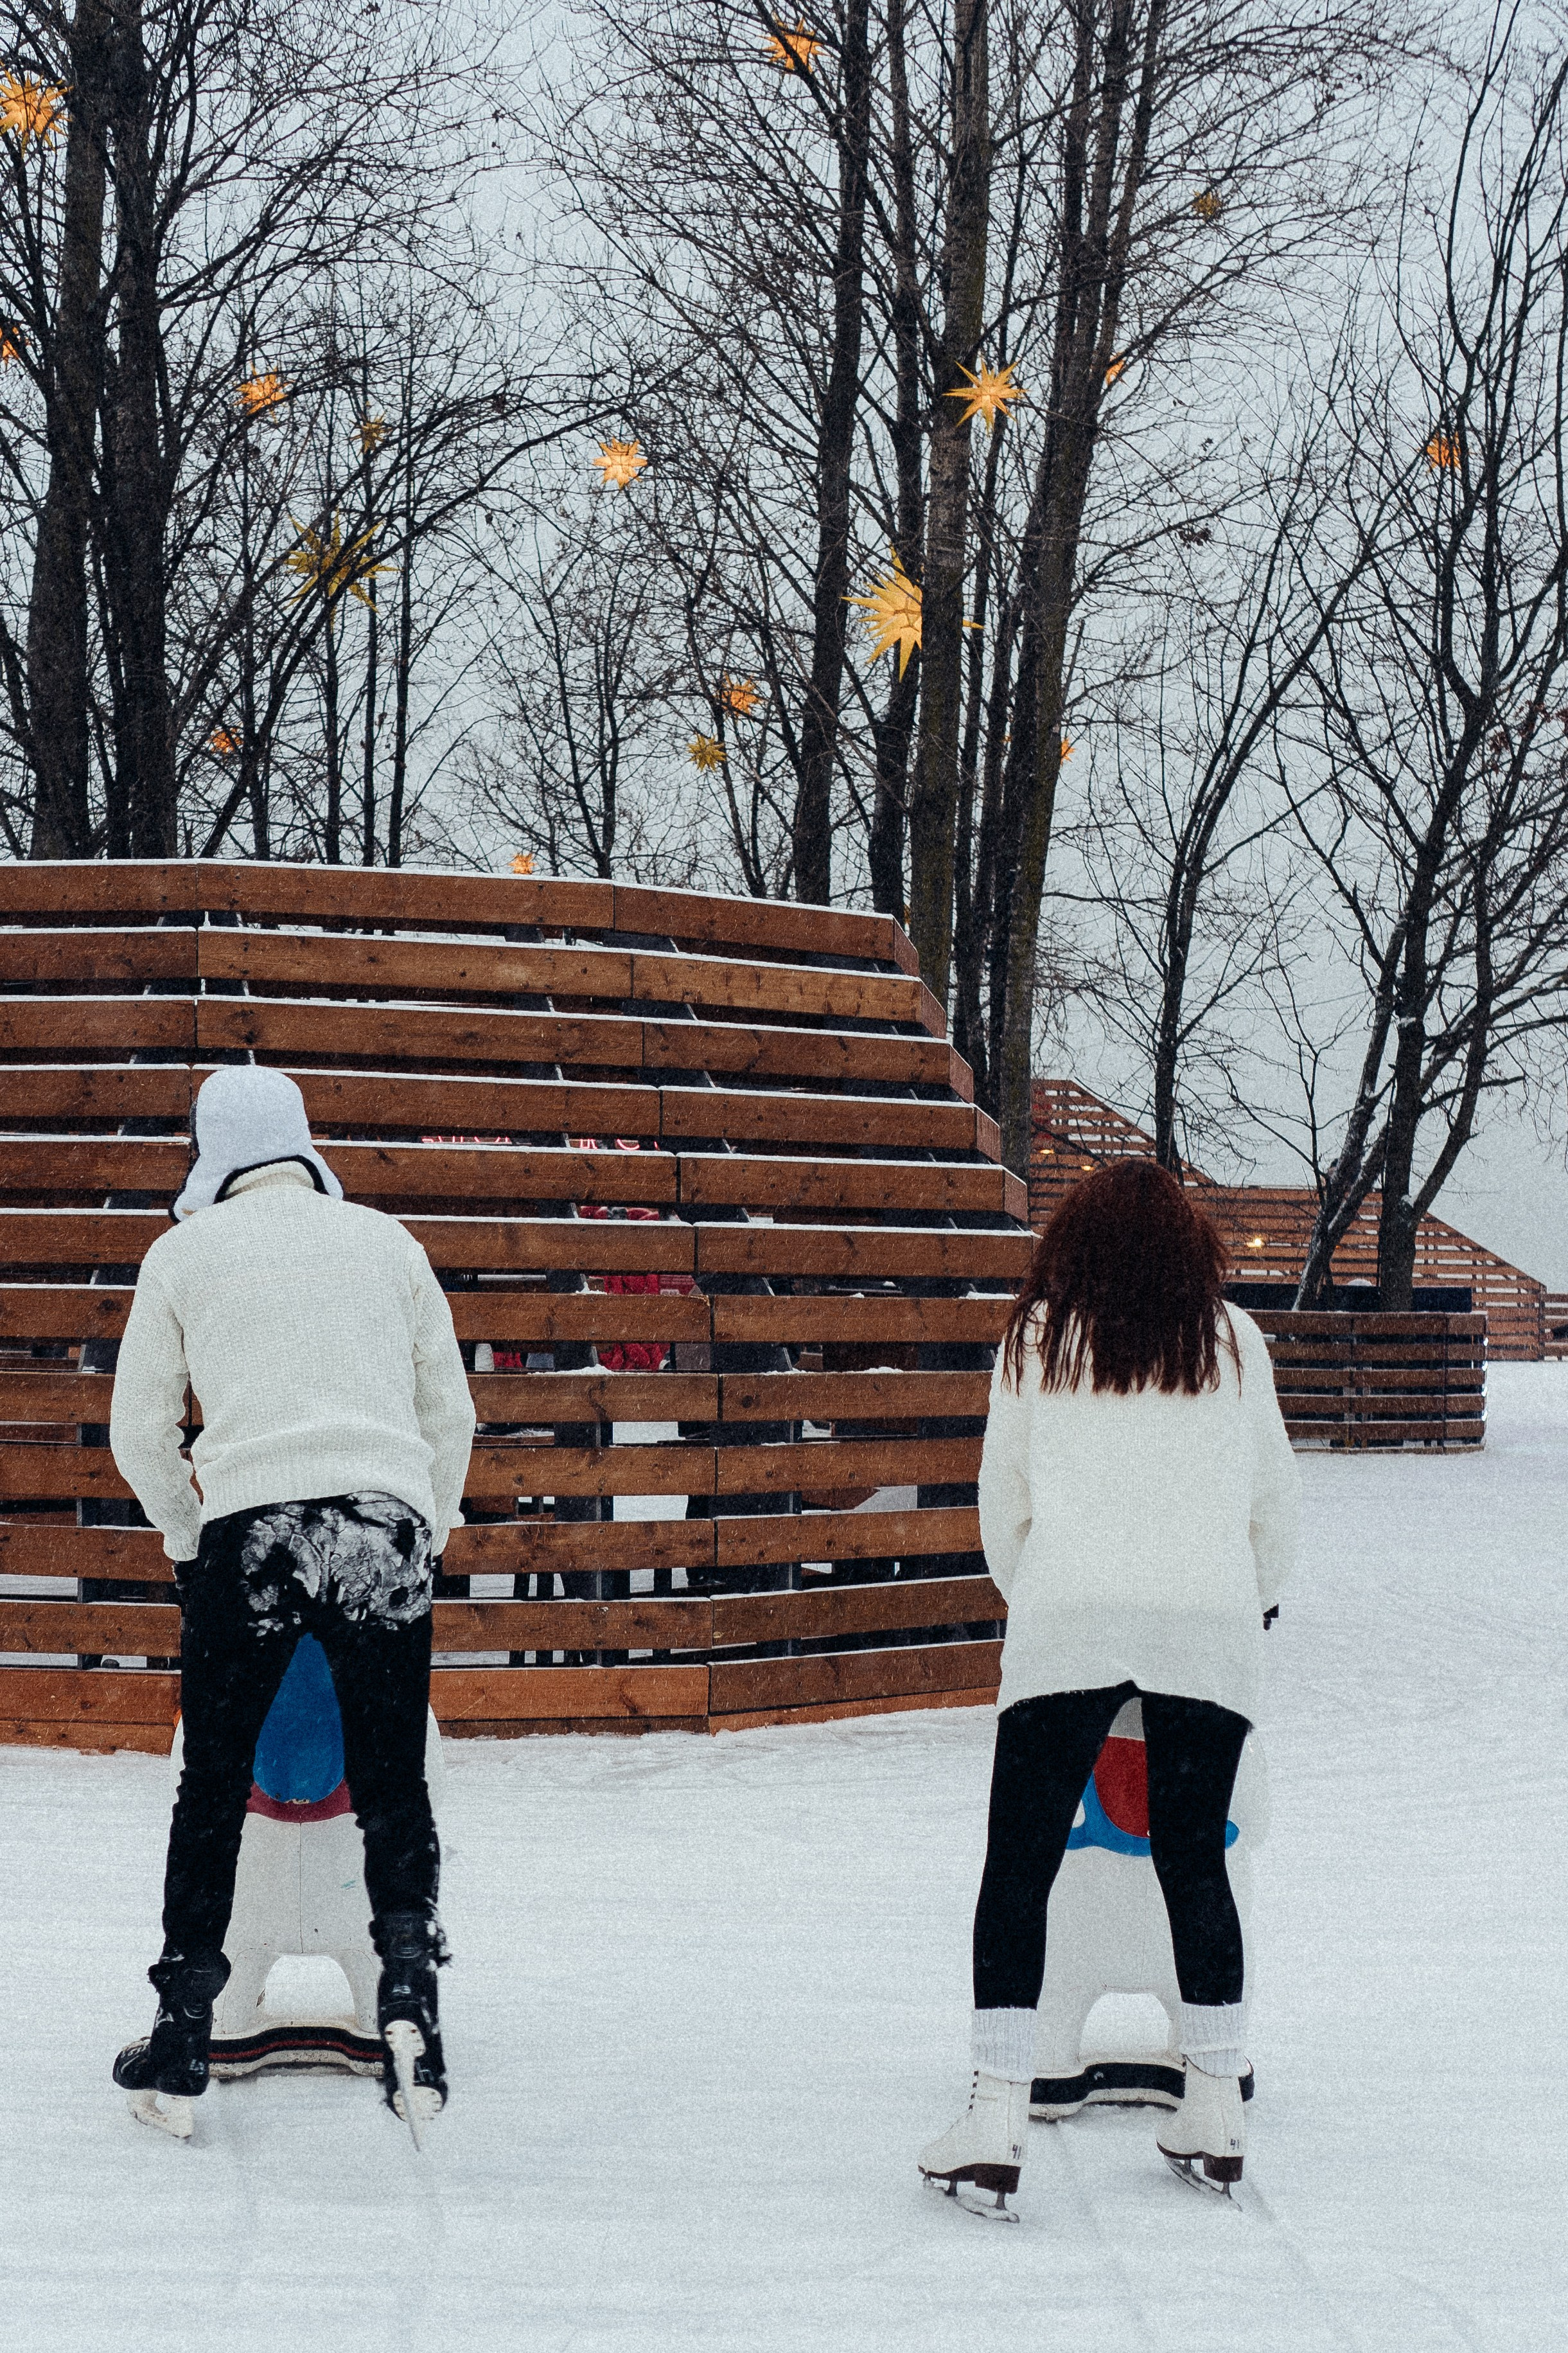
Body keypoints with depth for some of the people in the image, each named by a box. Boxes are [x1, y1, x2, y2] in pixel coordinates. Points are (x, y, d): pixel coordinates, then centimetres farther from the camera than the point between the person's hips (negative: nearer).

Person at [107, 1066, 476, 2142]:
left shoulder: (186, 1252, 14)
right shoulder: (385, 1239, 18)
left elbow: (139, 1427, 14)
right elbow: (451, 1411, 20)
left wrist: (185, 1530, 29)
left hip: (251, 1527, -1)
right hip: (387, 1519, 1)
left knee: (214, 1786, 9)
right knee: (393, 1784, 7)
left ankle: (184, 2036, 9)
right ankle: (409, 1982, -16)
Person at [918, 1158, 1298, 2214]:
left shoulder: (1039, 1337, 12)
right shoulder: (1232, 1338, 15)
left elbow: (1002, 1499, 18)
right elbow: (1277, 1499, 21)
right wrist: (1257, 1602, 38)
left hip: (1072, 1616, -2)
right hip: (1209, 1618, 2)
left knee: (1019, 1867, 0)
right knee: (1195, 1860, 13)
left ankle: (996, 2122, -8)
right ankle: (1215, 2114, 17)